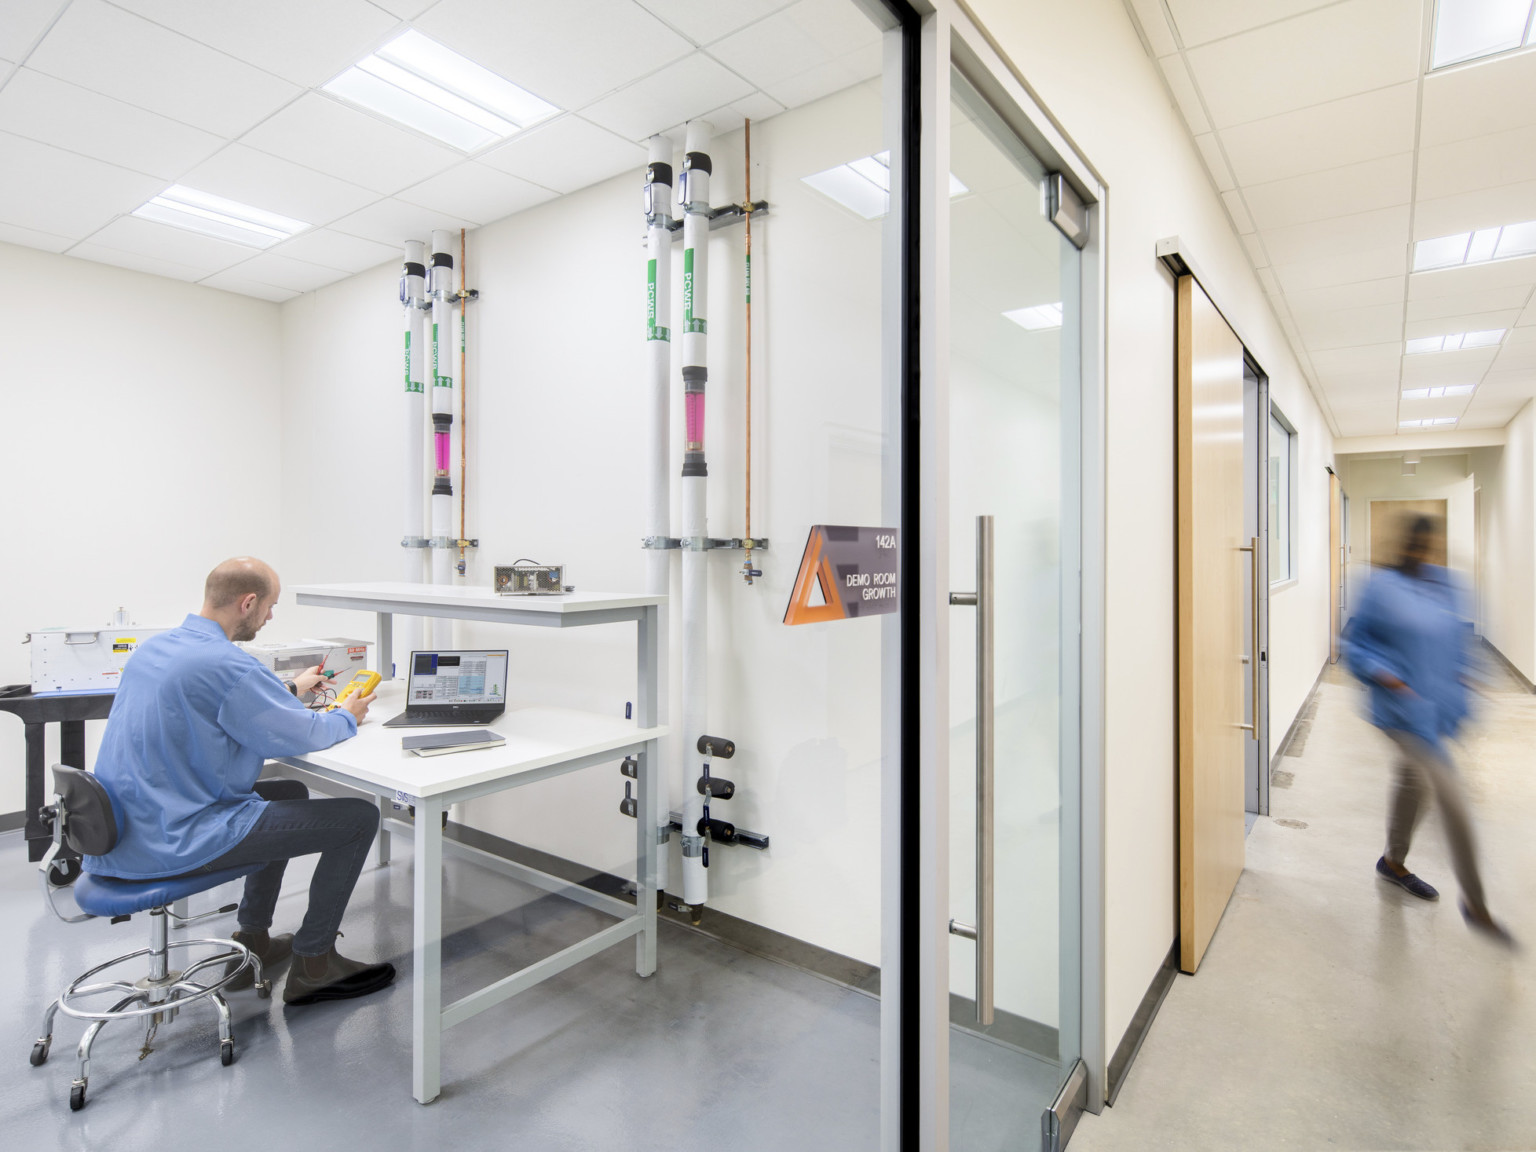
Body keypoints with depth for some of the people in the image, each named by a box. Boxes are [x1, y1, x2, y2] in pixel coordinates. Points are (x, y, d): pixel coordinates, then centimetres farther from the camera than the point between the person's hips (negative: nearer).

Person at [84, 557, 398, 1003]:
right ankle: (312, 964, 8)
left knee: (290, 794, 28)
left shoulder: (152, 647, 8)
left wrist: (289, 688, 30)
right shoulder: (227, 664, -23)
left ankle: (253, 941, 32)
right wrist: (347, 717, 6)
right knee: (359, 817, -7)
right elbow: (303, 735, -15)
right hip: (176, 842, -10)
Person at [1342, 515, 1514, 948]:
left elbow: (1459, 633, 20)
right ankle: (1474, 903, 6)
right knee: (1452, 798, -8)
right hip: (1406, 710, -7)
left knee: (1413, 782, 22)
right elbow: (1355, 644, -9)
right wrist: (1385, 675, -22)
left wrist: (1462, 669, 5)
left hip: (1440, 706, 7)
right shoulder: (1382, 588, -12)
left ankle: (1394, 861, 43)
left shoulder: (1444, 583, 6)